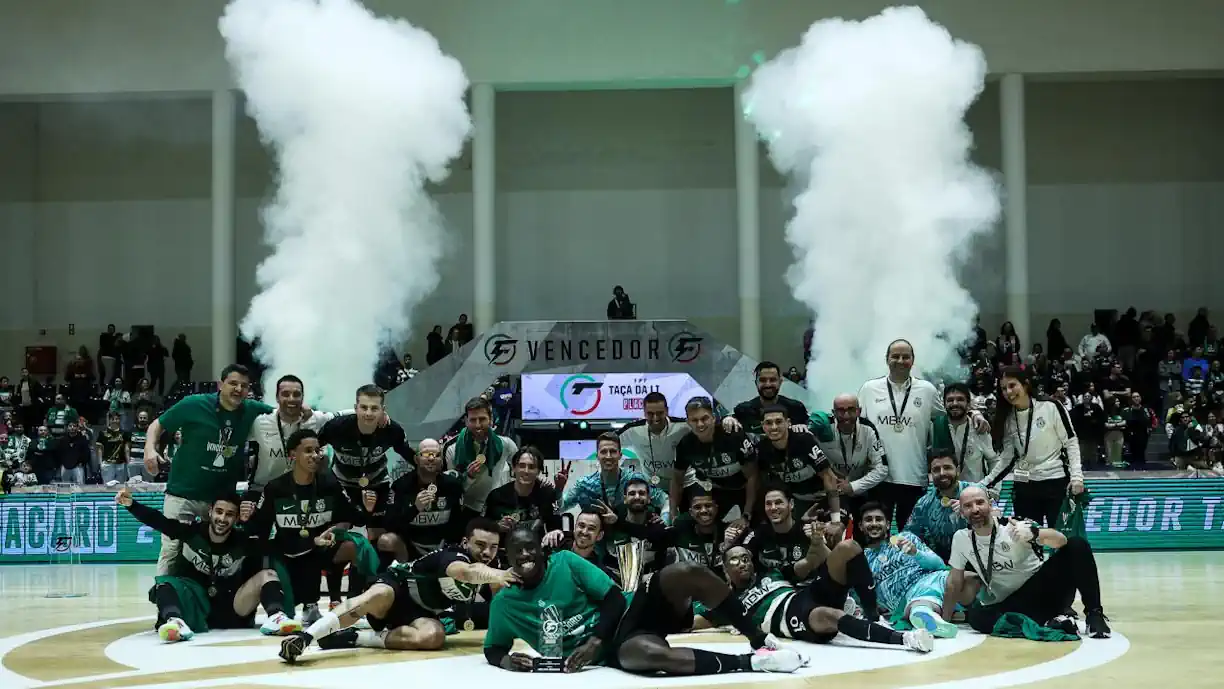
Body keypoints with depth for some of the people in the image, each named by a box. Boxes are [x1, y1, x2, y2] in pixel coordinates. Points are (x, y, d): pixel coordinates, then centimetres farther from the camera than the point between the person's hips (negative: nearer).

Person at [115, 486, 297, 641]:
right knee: (164, 583, -26)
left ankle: (275, 617, -44)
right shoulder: (192, 531, -6)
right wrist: (131, 504, -29)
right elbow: (158, 520, -16)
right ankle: (175, 621, -56)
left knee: (267, 575, -16)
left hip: (229, 609, 1)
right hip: (193, 606, -1)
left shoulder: (245, 543, -2)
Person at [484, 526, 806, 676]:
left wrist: (594, 640, -16)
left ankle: (758, 638, -14)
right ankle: (752, 662, -30)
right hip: (611, 649, -2)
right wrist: (504, 660, -11)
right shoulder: (504, 603, 4)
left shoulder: (565, 562, 2)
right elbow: (492, 649, 15)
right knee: (652, 653, -41)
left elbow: (614, 598, -1)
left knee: (685, 572, -26)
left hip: (626, 615, 2)